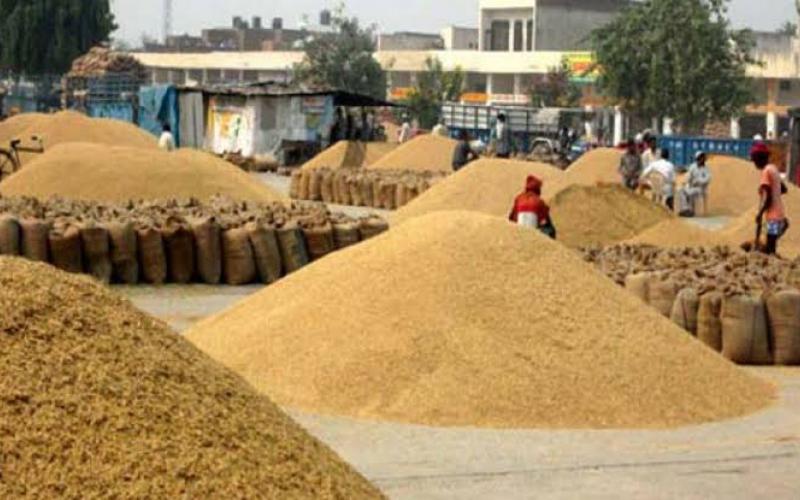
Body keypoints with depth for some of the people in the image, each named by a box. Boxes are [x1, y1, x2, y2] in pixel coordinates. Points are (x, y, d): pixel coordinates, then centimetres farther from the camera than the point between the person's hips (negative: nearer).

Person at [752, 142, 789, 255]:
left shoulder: (766, 171, -13)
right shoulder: (773, 169, 15)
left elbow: (767, 197, -18)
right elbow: (783, 189, 25)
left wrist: (760, 213, -17)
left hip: (773, 217, -9)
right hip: (779, 215, 9)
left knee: (770, 250, -12)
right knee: (770, 249, 10)